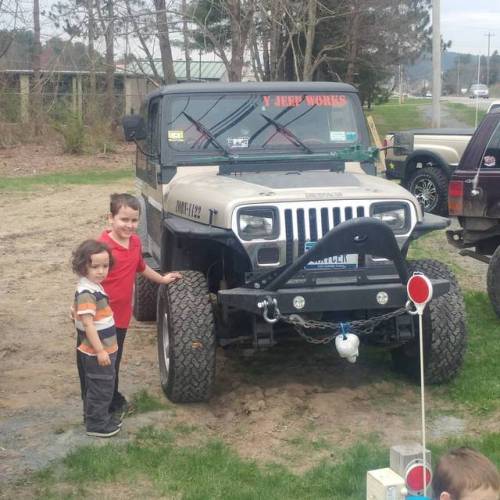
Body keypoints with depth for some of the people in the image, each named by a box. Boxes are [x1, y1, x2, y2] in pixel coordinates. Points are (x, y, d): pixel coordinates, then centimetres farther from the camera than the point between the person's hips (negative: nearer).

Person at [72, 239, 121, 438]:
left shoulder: (94, 287, 8)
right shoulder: (86, 293, -24)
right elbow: (88, 324, -26)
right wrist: (100, 350, -25)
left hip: (103, 349, 10)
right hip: (97, 352, -10)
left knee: (98, 387, 21)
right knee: (101, 388, 2)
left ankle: (100, 417, 34)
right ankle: (96, 424, 13)